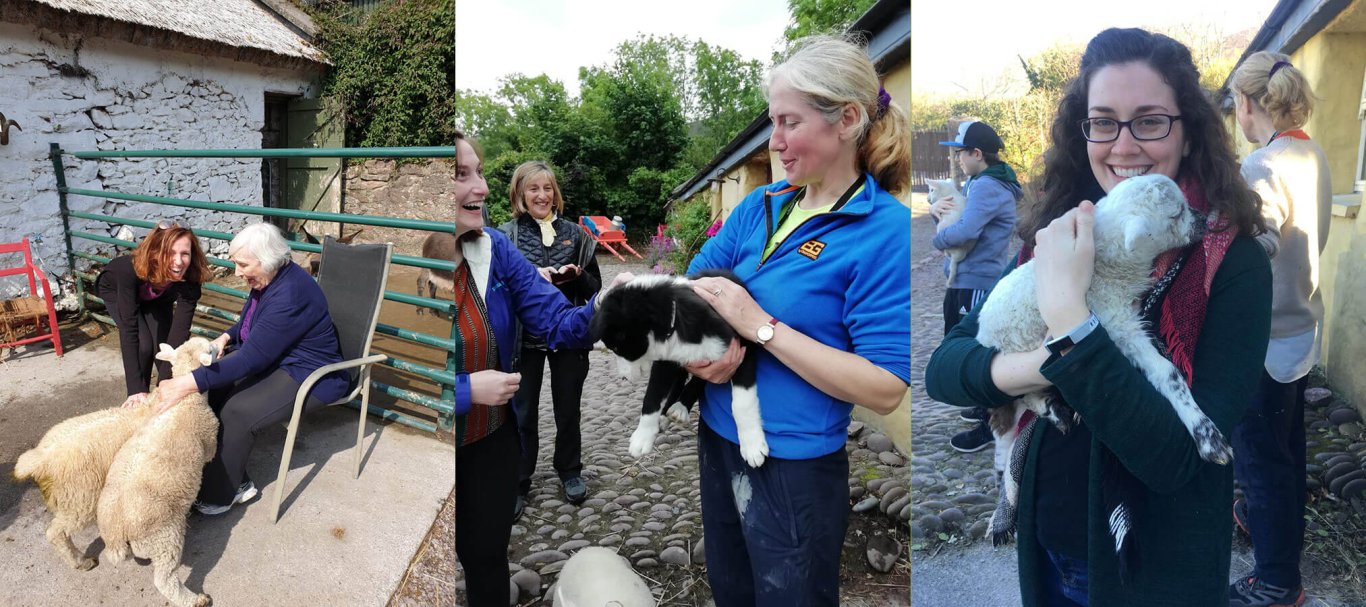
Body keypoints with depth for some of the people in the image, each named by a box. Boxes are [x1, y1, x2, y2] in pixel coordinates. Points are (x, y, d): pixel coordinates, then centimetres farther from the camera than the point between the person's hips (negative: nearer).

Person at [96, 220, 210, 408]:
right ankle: (136, 400, 1)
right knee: (143, 345, -20)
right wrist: (136, 389, -49)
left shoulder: (189, 279, -37)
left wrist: (166, 383, -46)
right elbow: (128, 329, -45)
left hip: (157, 298, 2)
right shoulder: (131, 269, -44)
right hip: (116, 290, -2)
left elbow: (180, 330, -38)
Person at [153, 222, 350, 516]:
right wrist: (225, 338, -1)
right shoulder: (268, 280, 1)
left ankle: (221, 494, -3)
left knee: (236, 412, -25)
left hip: (311, 375, -10)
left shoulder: (290, 295, -29)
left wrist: (188, 383, -34)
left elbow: (251, 360, -31)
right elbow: (248, 325, 21)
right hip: (272, 357, 10)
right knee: (212, 389, -7)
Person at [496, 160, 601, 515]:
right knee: (523, 414, 7)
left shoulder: (574, 234, 4)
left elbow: (595, 287, 7)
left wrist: (576, 276, -14)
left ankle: (569, 472, 34)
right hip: (524, 336, -1)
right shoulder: (505, 235, -1)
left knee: (568, 409, 13)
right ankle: (517, 485, 21)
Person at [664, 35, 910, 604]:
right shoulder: (761, 204, 2)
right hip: (717, 440, 7)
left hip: (796, 466, -6)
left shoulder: (887, 232, -18)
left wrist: (760, 327, -23)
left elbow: (884, 390, -23)